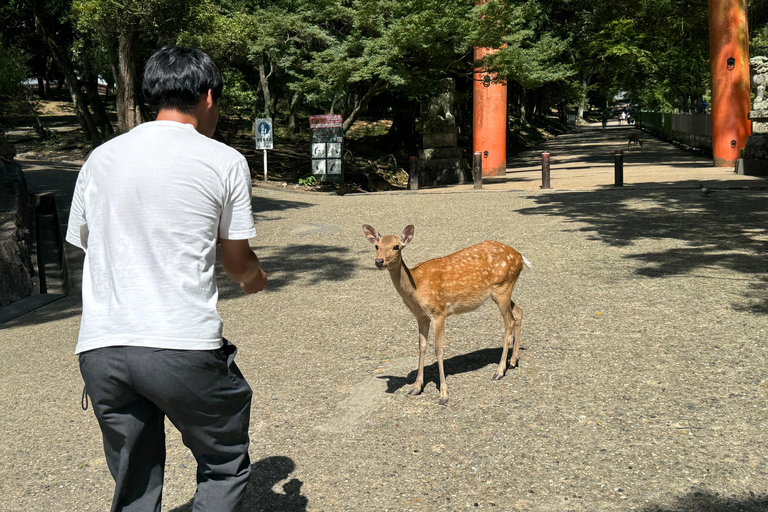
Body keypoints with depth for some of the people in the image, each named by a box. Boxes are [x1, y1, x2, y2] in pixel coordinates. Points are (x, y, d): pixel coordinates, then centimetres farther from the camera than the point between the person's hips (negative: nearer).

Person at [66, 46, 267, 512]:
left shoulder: (100, 158, 12)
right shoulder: (225, 162, 0)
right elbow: (238, 261, 9)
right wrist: (256, 278, 33)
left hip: (100, 349, 5)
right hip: (184, 347, -4)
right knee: (225, 469, 15)